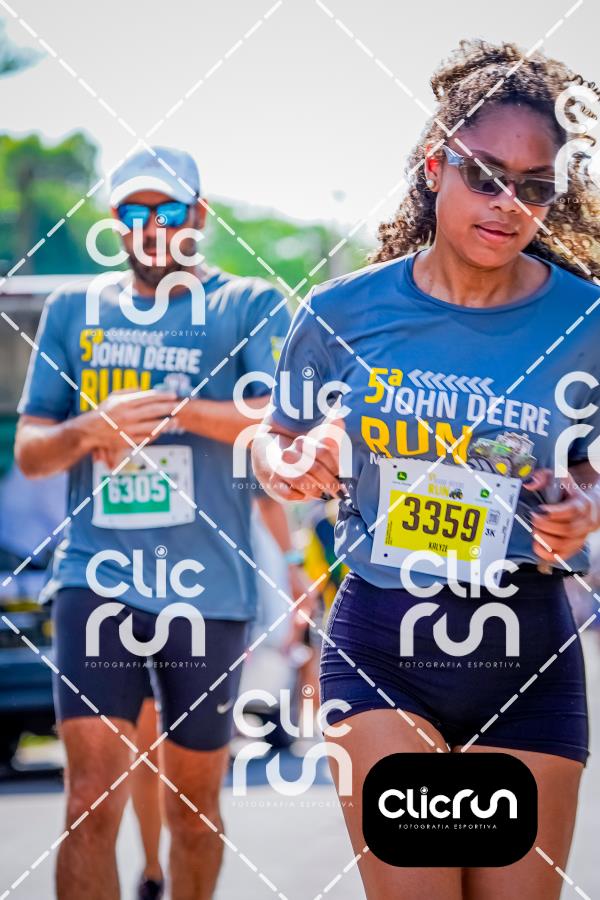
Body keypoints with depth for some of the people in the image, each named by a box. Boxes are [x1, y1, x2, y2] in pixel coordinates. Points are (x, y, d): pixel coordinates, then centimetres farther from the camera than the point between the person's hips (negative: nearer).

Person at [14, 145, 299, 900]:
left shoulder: (250, 308, 4)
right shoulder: (72, 311, 13)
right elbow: (29, 451, 11)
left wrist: (176, 409, -24)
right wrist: (87, 431, -11)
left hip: (209, 587, -1)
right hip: (96, 578, 1)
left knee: (194, 804, 10)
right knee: (93, 799, -10)